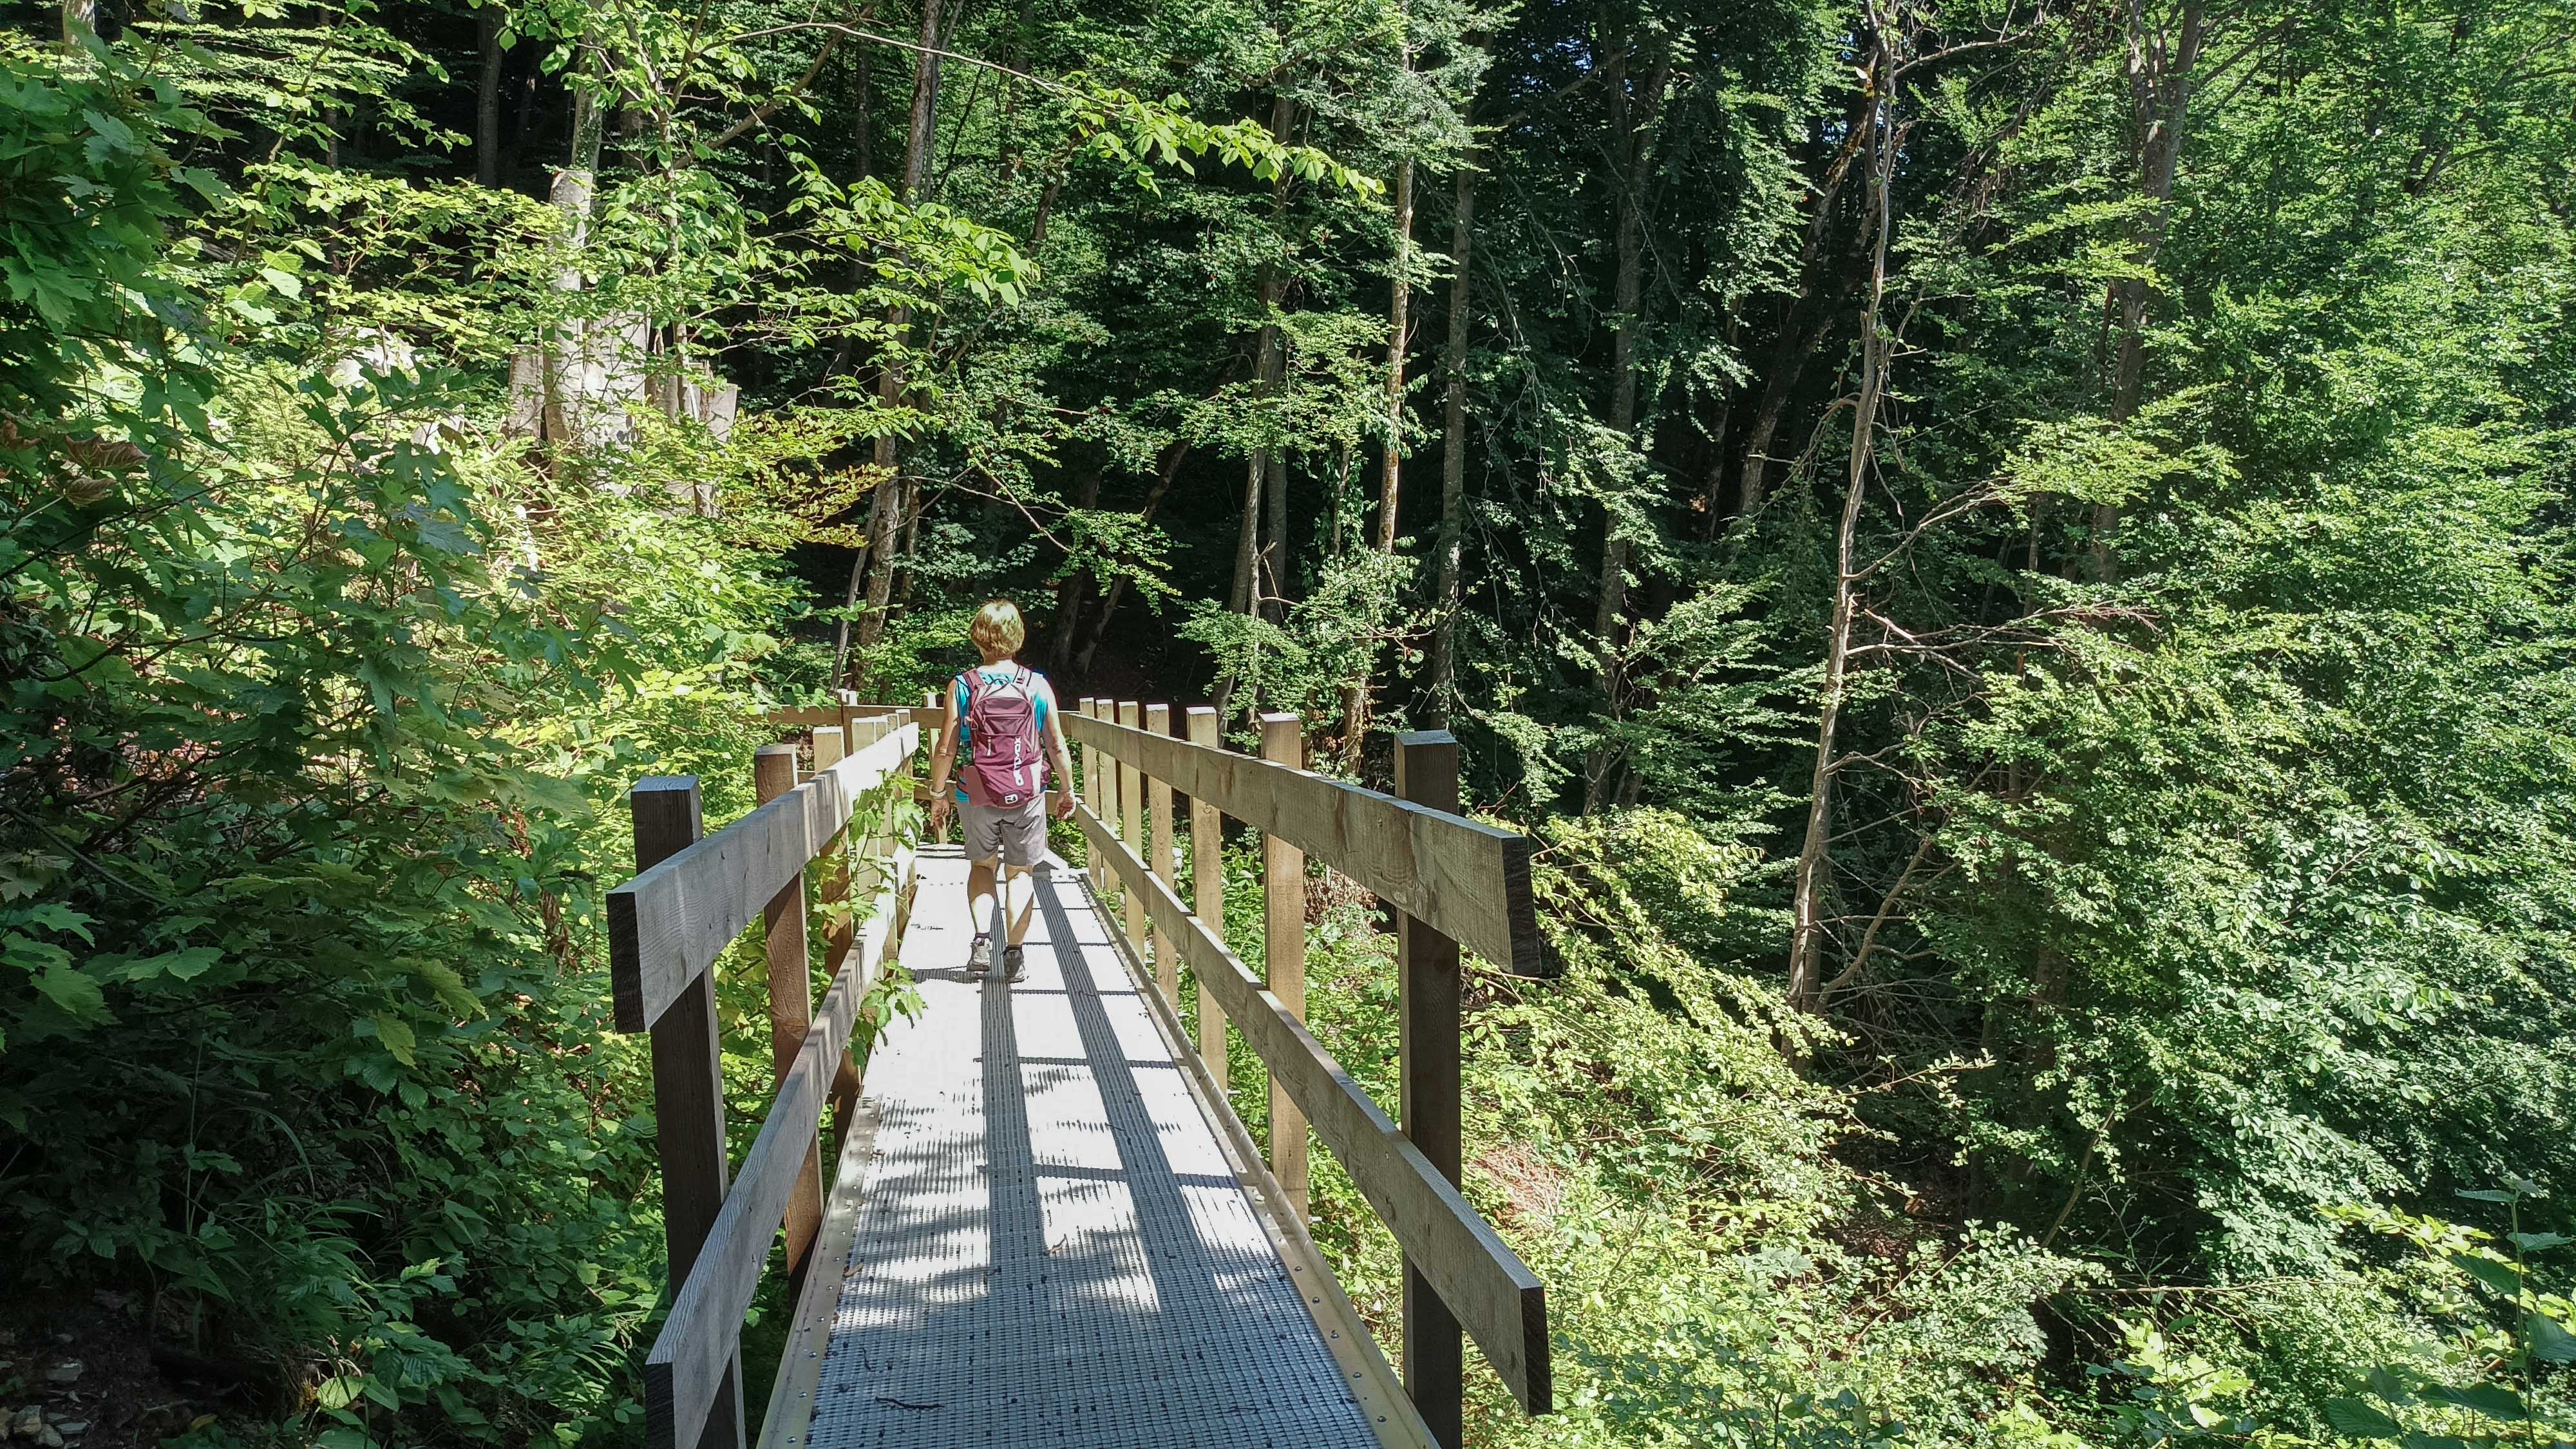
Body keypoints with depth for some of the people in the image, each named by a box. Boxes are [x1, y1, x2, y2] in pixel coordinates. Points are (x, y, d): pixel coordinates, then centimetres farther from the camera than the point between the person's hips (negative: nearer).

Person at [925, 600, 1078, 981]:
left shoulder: (962, 686, -6)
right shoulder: (1038, 685, -3)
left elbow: (946, 748, -5)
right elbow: (1057, 746, 0)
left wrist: (938, 794, 7)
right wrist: (1067, 790, 13)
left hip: (977, 795, 0)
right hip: (1027, 794, 0)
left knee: (982, 864, 21)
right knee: (1019, 872, 13)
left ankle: (982, 936, 3)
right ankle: (1014, 954, 10)